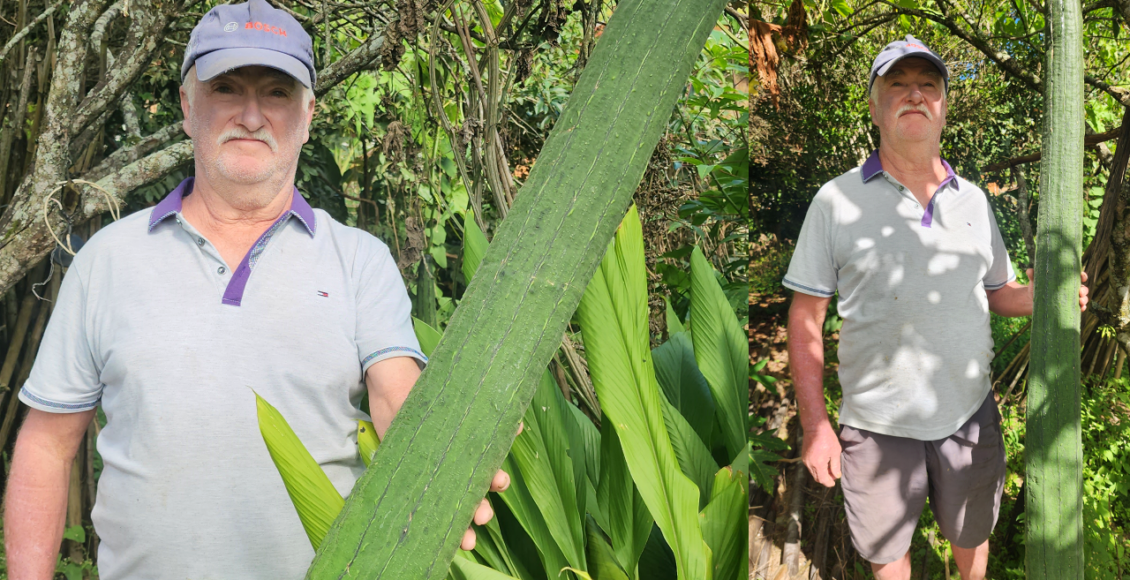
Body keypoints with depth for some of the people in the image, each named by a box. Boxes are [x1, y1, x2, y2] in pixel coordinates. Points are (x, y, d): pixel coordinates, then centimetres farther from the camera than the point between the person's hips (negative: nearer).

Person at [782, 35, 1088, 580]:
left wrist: (1037, 296, -10)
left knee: (971, 536, 21)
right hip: (877, 426, -3)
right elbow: (805, 320, -6)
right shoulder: (836, 201, -7)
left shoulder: (973, 200, 5)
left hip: (970, 414, 3)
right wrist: (815, 425, -11)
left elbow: (996, 292, 14)